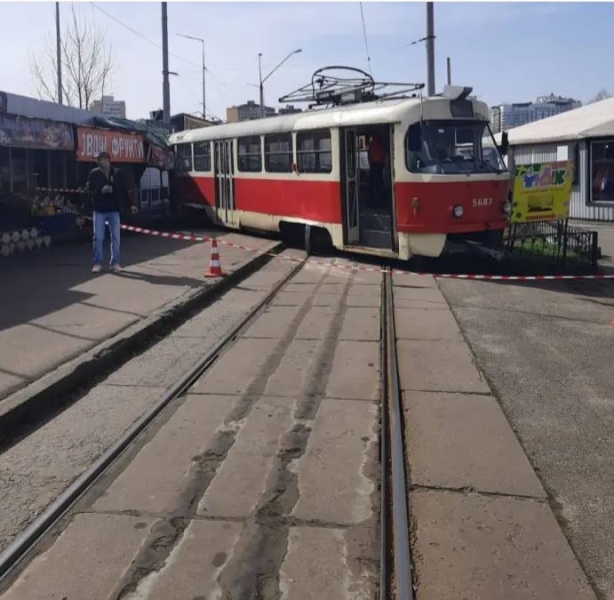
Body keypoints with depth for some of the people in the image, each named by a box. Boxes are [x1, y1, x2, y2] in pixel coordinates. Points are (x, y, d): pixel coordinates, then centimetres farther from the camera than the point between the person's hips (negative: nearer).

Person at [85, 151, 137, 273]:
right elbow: (88, 190, -5)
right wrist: (100, 190, -22)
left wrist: (130, 204, 5)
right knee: (98, 237, 0)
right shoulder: (94, 174, -3)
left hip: (114, 209, 2)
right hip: (99, 210, -1)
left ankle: (115, 263, 13)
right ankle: (97, 263, 9)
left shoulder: (117, 173, 2)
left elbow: (124, 190, 6)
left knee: (115, 237, 4)